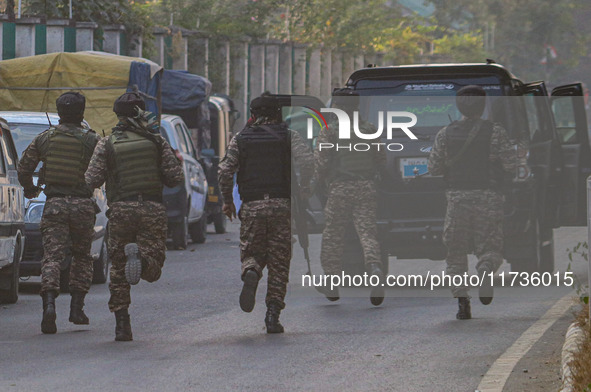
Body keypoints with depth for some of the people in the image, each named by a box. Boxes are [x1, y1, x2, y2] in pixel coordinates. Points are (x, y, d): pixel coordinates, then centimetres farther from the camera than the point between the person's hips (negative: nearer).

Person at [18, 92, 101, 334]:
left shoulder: (45, 138, 4)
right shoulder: (92, 140, -2)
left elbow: (24, 168, 9)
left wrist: (29, 189, 28)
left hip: (54, 205, 0)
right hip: (83, 205, 0)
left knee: (52, 256, -5)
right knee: (82, 256, 17)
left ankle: (49, 304, -26)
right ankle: (76, 307, 12)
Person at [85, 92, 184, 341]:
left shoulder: (107, 145, 1)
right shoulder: (157, 142, 3)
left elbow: (91, 180, -1)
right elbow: (175, 178, 1)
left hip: (121, 210, 0)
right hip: (153, 209, 0)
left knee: (118, 272, 11)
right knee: (153, 270, 2)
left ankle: (122, 325, 2)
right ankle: (140, 258, -34)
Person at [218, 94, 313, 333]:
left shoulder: (240, 139, 8)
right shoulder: (289, 136, 6)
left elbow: (225, 171, 1)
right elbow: (307, 161, -8)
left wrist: (227, 200, 13)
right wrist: (304, 188, 7)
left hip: (252, 206, 0)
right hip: (281, 205, 0)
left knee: (251, 252, 13)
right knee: (279, 261, 5)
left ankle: (251, 272, -24)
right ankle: (272, 315, -2)